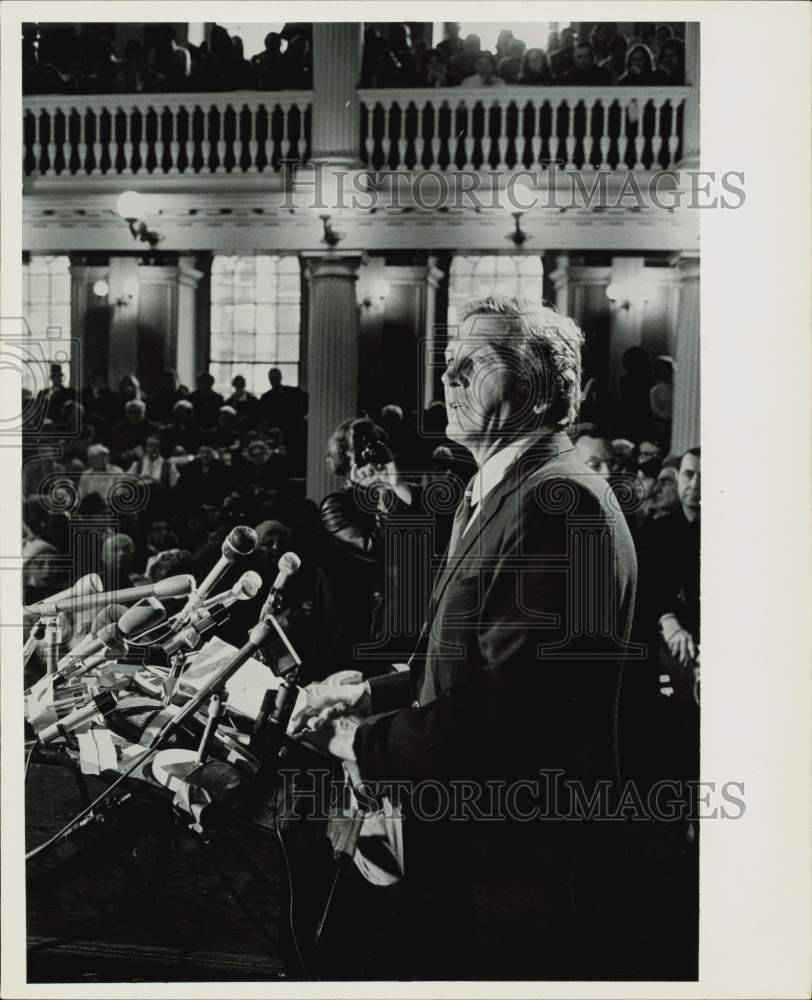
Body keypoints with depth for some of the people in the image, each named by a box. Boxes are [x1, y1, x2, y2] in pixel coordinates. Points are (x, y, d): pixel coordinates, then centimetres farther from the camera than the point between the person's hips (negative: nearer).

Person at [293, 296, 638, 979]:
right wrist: (371, 695, 4)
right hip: (458, 846, 9)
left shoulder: (559, 500, -22)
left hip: (517, 870, -9)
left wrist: (365, 741, -14)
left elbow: (501, 704, -27)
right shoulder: (489, 495, 12)